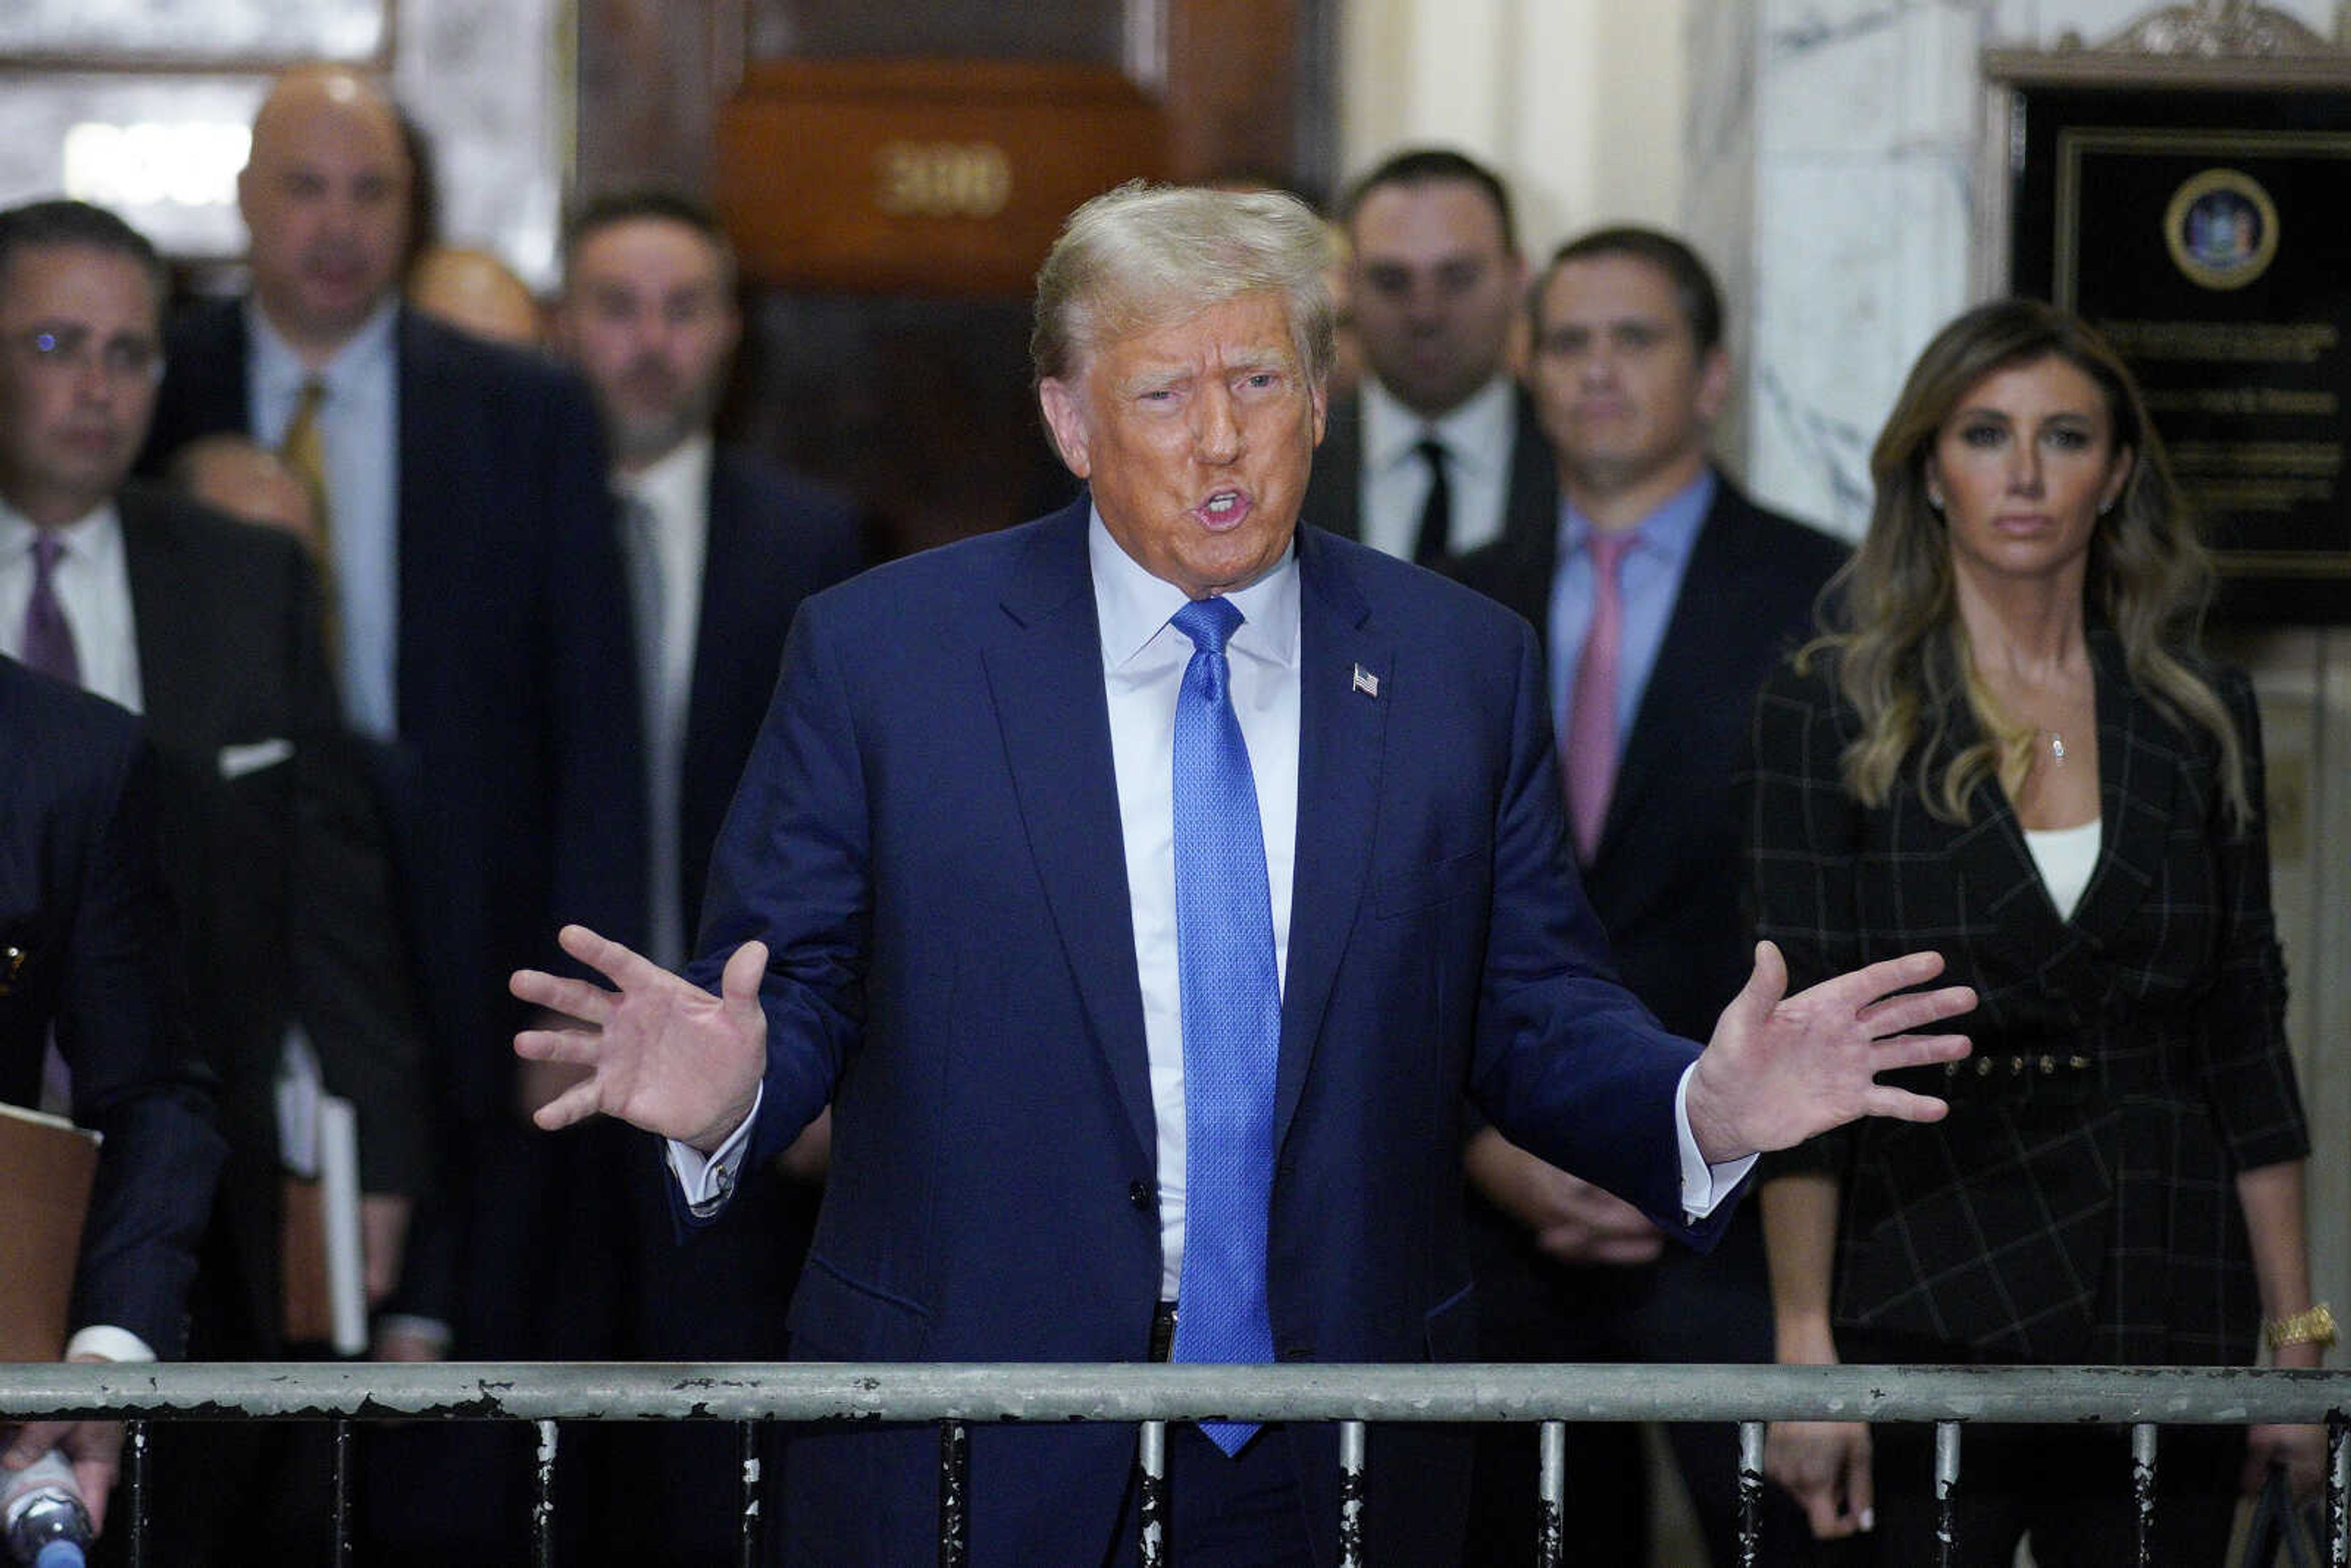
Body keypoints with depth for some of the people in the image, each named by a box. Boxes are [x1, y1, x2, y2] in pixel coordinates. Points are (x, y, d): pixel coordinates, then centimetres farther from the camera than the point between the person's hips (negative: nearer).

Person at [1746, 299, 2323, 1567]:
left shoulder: (2200, 716, 8)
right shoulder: (1830, 711, -1)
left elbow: (2247, 1041, 11)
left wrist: (2297, 1337, 6)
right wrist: (1805, 1347, -12)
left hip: (2167, 1316, 3)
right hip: (1924, 1305, -3)